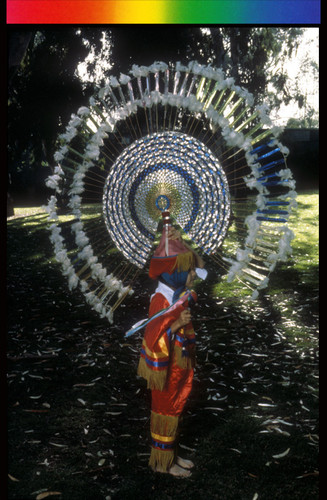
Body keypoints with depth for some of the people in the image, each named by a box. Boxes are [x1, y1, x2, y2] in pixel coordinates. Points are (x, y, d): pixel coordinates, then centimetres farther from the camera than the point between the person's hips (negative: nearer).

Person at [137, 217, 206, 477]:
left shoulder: (176, 292, -1)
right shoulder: (162, 303, -27)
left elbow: (199, 264, 9)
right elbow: (153, 339, -28)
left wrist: (181, 244, -6)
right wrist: (176, 324, -41)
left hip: (180, 369, 9)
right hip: (167, 371, -9)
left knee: (174, 411, 22)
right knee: (166, 413, 9)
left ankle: (171, 454, 39)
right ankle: (163, 462, 28)